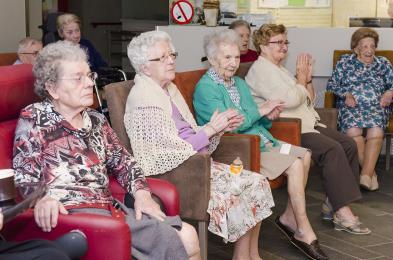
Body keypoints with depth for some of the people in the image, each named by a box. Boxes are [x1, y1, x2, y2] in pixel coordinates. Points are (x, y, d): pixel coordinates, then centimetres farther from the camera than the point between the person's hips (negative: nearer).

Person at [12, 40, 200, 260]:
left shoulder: (96, 120, 20)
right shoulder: (33, 119, 2)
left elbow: (123, 161, 22)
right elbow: (25, 177, -5)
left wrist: (142, 193, 2)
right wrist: (41, 199, -28)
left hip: (109, 207, 7)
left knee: (188, 237, -7)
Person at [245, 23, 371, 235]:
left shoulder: (279, 70, 24)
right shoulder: (261, 69, -7)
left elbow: (309, 100, 25)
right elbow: (290, 100, -18)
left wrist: (307, 79, 9)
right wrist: (301, 79, -2)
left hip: (307, 124, 10)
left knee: (349, 145, -6)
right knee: (333, 149, -26)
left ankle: (332, 204, -4)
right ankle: (343, 214, -26)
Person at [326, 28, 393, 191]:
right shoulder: (345, 61, 18)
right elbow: (331, 84, 11)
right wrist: (346, 94, -6)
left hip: (377, 106, 1)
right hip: (351, 106, 0)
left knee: (376, 132, -34)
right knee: (353, 131, -34)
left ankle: (365, 175, -36)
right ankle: (371, 172, -25)